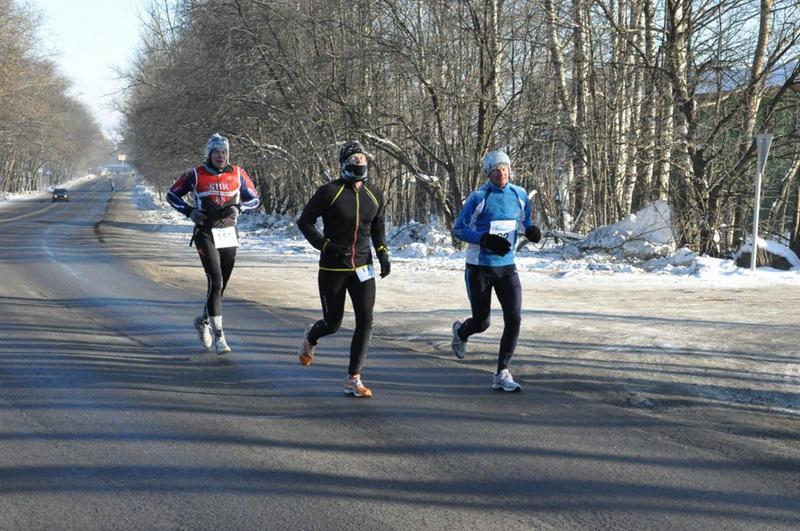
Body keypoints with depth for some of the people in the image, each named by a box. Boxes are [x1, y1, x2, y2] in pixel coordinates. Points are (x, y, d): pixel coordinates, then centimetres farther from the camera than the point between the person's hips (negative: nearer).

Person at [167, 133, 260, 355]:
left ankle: (203, 320, 38)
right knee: (215, 282, -15)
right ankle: (218, 336, -13)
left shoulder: (237, 174, 2)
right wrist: (190, 211, -8)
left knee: (221, 284, 11)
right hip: (206, 234, -4)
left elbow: (254, 199, 10)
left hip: (229, 235, 4)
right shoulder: (195, 174, -4)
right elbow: (172, 194, 7)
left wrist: (237, 208, -10)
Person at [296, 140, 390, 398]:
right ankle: (310, 338, 44)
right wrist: (326, 245, -17)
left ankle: (353, 379, 0)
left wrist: (382, 253, 5)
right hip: (333, 269, -4)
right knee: (332, 323, 6)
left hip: (362, 268, 4)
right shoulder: (330, 192, -10)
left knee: (365, 321, -8)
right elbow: (304, 222, -6)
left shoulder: (375, 194, 5)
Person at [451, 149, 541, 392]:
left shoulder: (519, 195, 3)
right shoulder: (479, 197, -10)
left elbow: (525, 221, 18)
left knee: (514, 319, -11)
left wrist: (532, 231, -6)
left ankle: (502, 374, 0)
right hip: (479, 268, -3)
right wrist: (486, 240, -22)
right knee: (482, 322, 5)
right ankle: (460, 332, 43)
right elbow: (458, 228, -8)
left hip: (507, 267, 3)